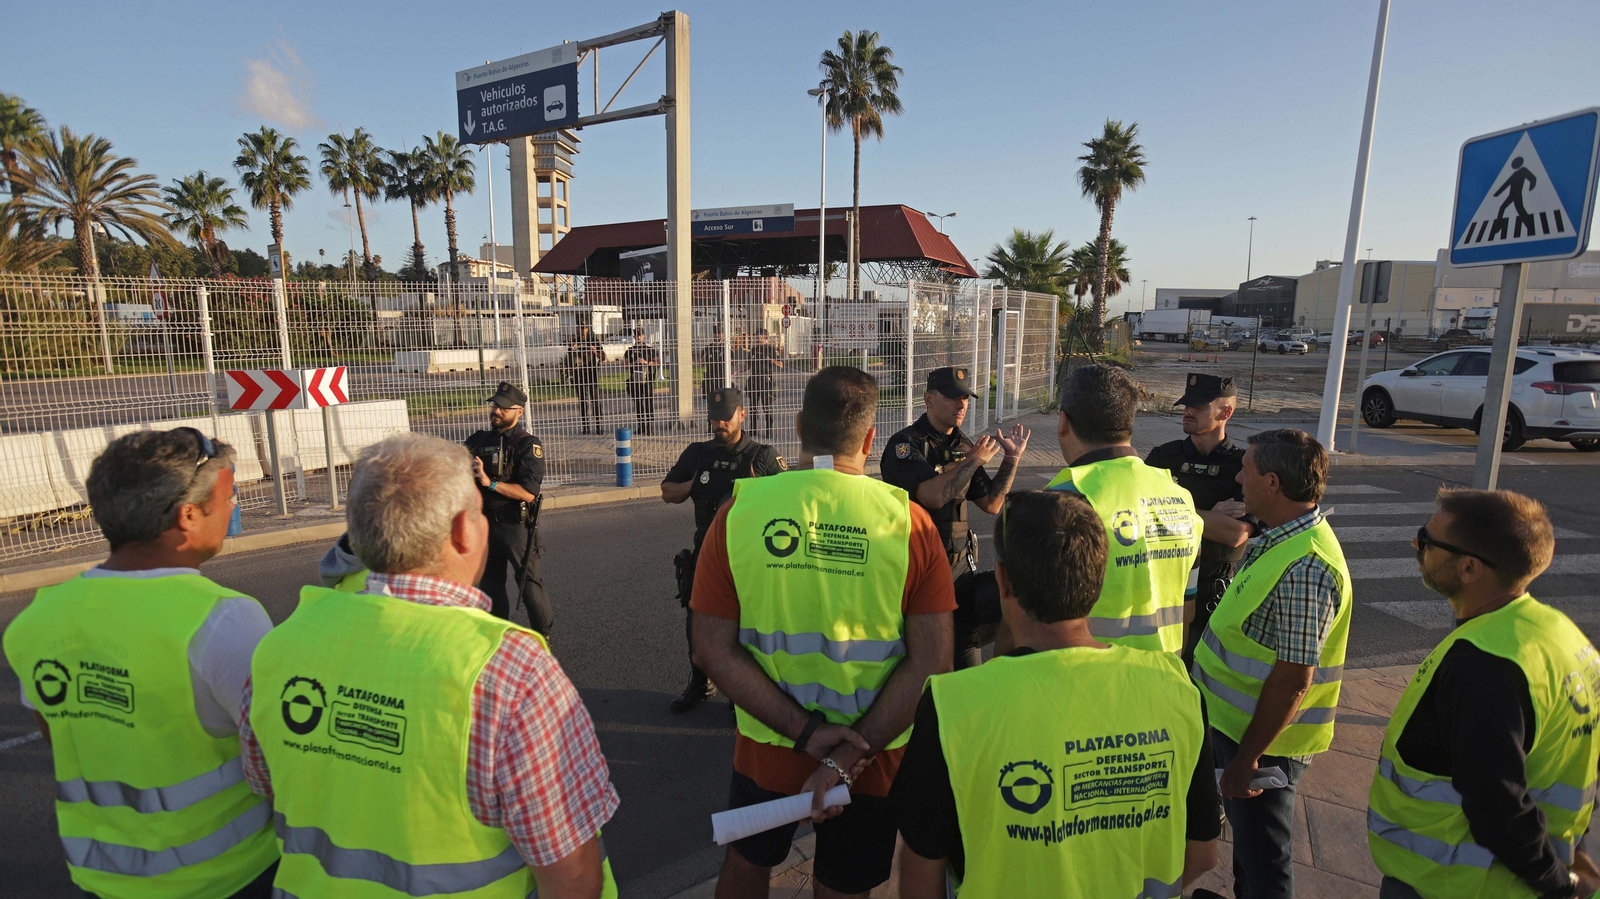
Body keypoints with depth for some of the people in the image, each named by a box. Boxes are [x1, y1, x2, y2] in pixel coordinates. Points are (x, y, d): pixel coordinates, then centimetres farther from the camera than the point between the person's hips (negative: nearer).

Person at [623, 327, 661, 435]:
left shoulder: (650, 349, 6)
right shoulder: (630, 350, 11)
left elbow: (658, 363, 1)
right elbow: (624, 364, 7)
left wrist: (646, 362, -14)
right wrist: (634, 363, -10)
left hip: (648, 380, -2)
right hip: (635, 380, 2)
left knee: (649, 403, -7)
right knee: (638, 404, 5)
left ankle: (650, 427, -3)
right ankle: (641, 427, 12)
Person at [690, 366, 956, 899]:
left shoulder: (740, 510, -13)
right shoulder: (907, 520, -15)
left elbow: (713, 649, -14)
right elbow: (931, 661, -17)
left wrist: (804, 730, -16)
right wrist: (847, 759, -16)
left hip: (767, 745, 1)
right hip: (876, 753, 0)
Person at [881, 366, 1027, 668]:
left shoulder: (964, 446, 10)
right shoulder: (904, 445, -12)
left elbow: (991, 504, 11)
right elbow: (933, 495, -26)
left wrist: (1011, 459, 2)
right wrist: (975, 460, -16)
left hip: (959, 563, 6)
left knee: (968, 652, 9)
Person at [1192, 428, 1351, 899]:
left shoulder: (1305, 569, -30)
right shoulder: (1283, 539, 3)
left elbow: (1292, 680, -28)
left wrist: (1247, 758, -21)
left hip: (1264, 737, -9)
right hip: (1237, 720, 9)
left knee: (1262, 858, 11)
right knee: (1246, 835, 27)